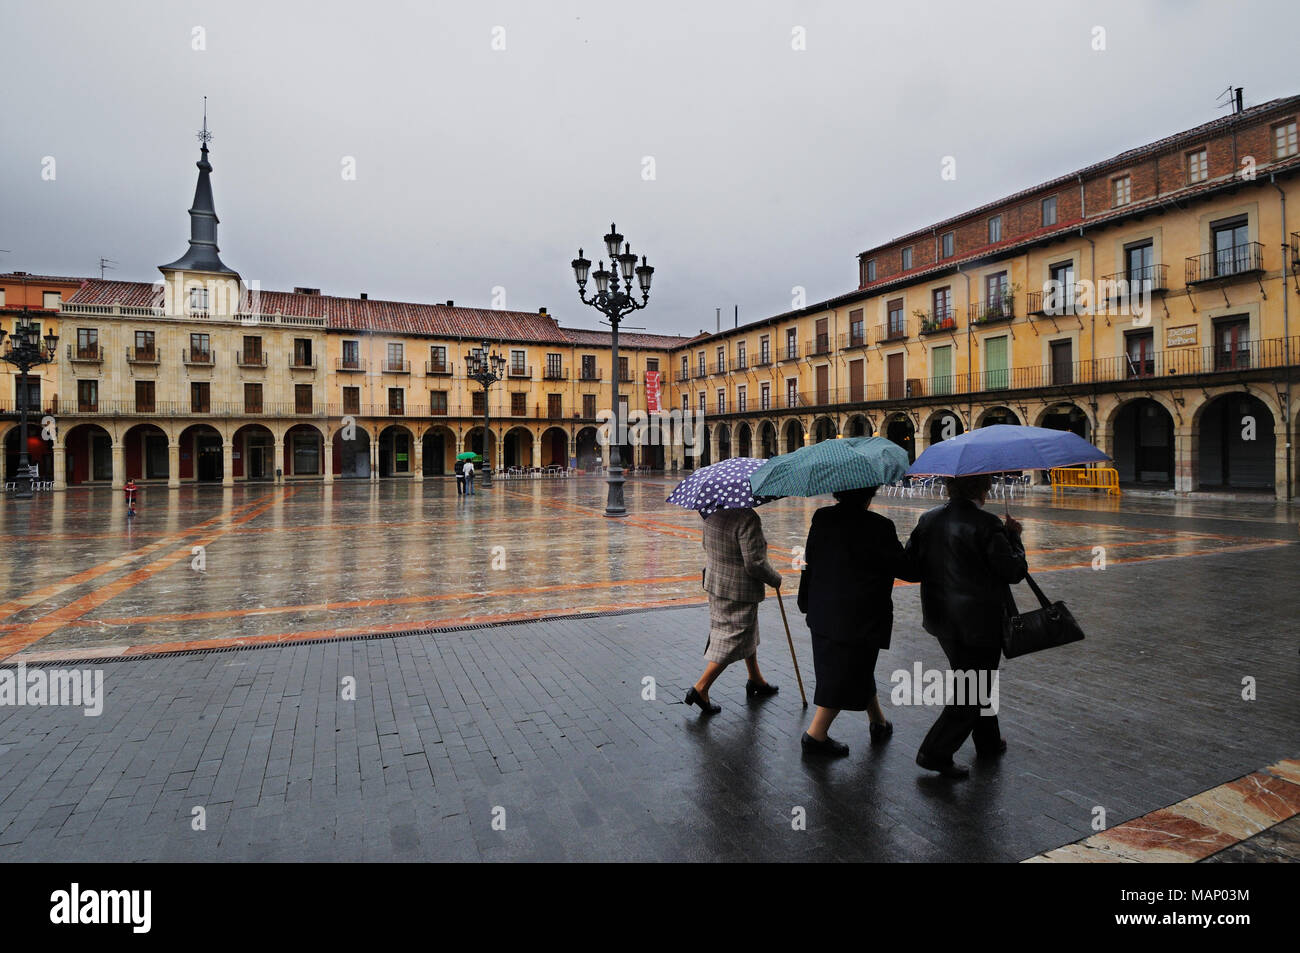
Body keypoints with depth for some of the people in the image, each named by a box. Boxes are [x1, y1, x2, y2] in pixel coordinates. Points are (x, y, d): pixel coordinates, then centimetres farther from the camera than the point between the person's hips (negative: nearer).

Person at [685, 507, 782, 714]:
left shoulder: (712, 514, -1)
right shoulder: (748, 518, -26)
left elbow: (707, 546, 13)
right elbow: (754, 563, -26)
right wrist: (775, 579, -8)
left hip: (715, 583, 9)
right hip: (740, 590, -9)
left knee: (748, 634, 24)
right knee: (734, 639, 4)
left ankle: (756, 681, 40)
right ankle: (701, 689, 5)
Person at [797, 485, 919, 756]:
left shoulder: (821, 518, -1)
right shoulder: (879, 527, -17)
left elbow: (809, 562, 6)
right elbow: (907, 569, -9)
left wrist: (807, 603, 17)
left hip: (823, 612, 7)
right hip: (860, 617, -6)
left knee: (858, 670, 22)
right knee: (847, 675, 7)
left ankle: (879, 723, 39)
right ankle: (816, 735, 13)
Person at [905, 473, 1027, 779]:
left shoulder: (928, 519, -1)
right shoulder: (986, 525, -20)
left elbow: (909, 563, 1)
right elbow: (1015, 571, -14)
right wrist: (1013, 536, 1)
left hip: (941, 619, 7)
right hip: (980, 623, -7)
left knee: (973, 683, 25)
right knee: (974, 691, 6)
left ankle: (988, 742, 40)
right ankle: (935, 752, 6)